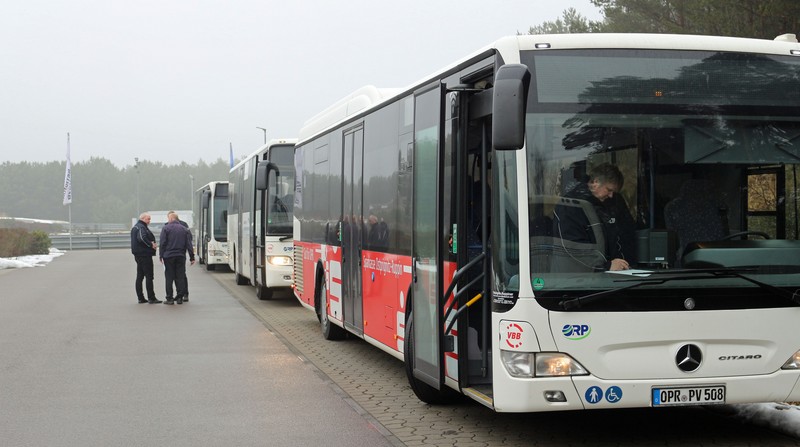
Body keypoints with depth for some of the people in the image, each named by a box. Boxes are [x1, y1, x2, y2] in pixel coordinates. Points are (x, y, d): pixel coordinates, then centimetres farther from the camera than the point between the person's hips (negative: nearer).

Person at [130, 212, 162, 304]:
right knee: (149, 276, -7)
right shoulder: (141, 227, -15)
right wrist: (151, 245, -19)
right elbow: (142, 238, -30)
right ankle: (151, 298, -7)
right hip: (145, 254, -11)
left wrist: (151, 243, 6)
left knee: (139, 277, 11)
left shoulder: (135, 227, 19)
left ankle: (141, 298, 15)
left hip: (138, 255, 11)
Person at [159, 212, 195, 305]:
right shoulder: (184, 229, 8)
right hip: (181, 256, 3)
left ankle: (169, 298, 1)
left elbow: (162, 243, -7)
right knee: (180, 277, 6)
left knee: (169, 277, 1)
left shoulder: (166, 228, -3)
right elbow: (189, 244, 7)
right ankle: (180, 298, 5)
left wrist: (161, 255, -1)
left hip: (168, 256, -3)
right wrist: (192, 257, 8)